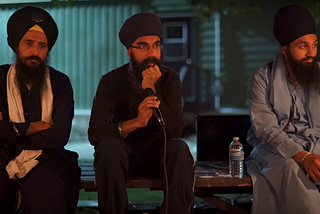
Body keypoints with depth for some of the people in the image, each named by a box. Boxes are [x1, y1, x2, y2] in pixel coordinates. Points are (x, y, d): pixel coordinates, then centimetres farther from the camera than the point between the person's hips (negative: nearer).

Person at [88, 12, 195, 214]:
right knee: (108, 146, -34)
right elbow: (95, 133, -18)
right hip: (123, 153, 0)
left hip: (158, 153, 1)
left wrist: (151, 90, -25)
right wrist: (135, 123, -34)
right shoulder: (112, 81, -7)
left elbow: (175, 130, -16)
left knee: (180, 148, -32)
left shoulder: (170, 78, -4)